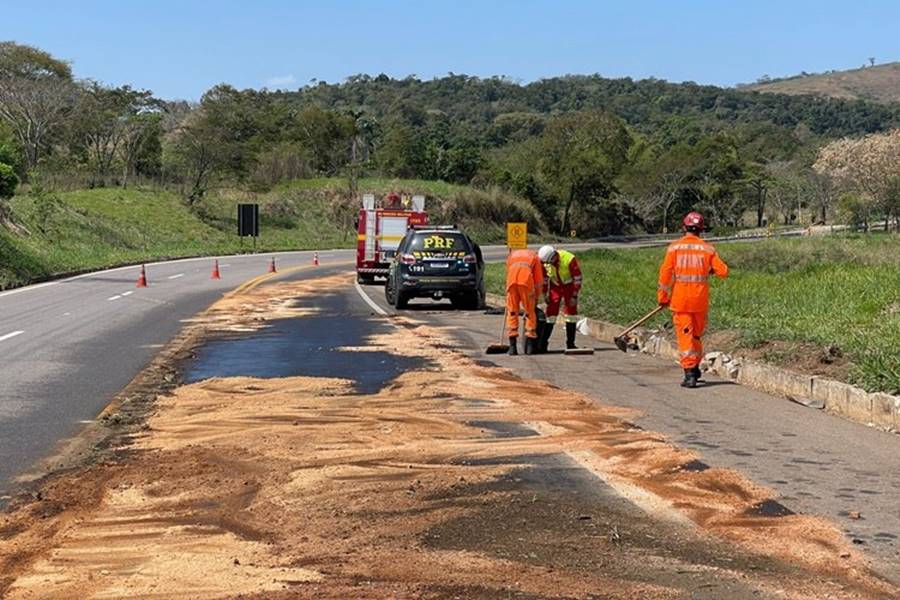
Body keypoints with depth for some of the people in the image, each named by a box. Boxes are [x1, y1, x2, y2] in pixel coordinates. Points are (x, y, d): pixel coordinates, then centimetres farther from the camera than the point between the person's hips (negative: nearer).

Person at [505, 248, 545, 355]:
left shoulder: (512, 255, 37)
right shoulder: (535, 256, 29)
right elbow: (539, 280, 23)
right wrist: (536, 299, 32)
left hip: (511, 280, 2)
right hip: (526, 279, -2)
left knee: (512, 312, 10)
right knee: (530, 311, 9)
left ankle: (512, 346, 5)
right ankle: (531, 346, 6)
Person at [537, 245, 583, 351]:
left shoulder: (569, 260, -30)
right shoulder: (545, 261, -18)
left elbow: (577, 278, -20)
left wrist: (575, 296, -18)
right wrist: (545, 294, 0)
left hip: (569, 285, -2)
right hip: (555, 286, 2)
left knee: (571, 311, -4)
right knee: (551, 312, -4)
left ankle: (570, 343, 4)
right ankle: (543, 343, 0)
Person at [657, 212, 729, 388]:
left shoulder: (674, 247, -4)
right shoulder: (708, 249, 0)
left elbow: (665, 273, -6)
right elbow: (723, 271, -3)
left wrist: (663, 297, 2)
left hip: (680, 299, -2)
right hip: (701, 300, 2)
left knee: (685, 335, 1)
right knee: (697, 334, 19)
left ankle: (690, 373, -6)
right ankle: (695, 367, 31)